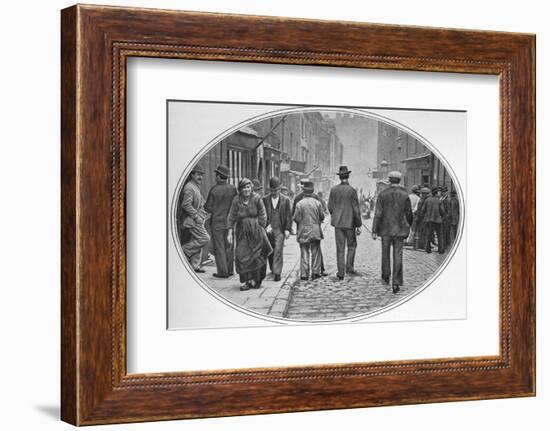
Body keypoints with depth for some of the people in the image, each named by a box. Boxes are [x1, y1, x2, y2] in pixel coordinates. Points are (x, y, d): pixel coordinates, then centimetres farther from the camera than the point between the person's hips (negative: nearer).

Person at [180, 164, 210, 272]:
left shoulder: (196, 187, 19)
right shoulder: (189, 187, -14)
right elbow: (186, 205, -23)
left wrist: (202, 216, 17)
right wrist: (196, 216, -21)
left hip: (197, 220, 10)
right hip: (192, 221, -10)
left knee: (196, 242, 9)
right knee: (204, 239, -13)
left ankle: (194, 266, 12)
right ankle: (185, 250, -3)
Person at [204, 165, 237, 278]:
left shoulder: (214, 190, -14)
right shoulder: (233, 189, -4)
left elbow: (208, 208, -8)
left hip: (217, 222, -4)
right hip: (229, 221, 4)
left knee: (219, 247, 3)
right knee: (228, 246, 14)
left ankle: (222, 272, 3)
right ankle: (230, 270, 18)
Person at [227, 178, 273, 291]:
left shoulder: (256, 198, -6)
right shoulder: (236, 200, -2)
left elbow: (262, 215, -2)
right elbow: (231, 217, -1)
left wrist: (260, 229, -6)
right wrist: (230, 232, -7)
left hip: (255, 230, -2)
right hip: (242, 231, 2)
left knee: (254, 255, 3)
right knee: (242, 255, -3)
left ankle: (254, 280, 16)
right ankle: (248, 280, 4)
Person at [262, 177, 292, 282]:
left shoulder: (285, 200, 1)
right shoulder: (265, 200, 4)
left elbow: (288, 216, 3)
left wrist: (288, 229, -4)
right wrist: (265, 226, -8)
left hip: (280, 230, -2)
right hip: (268, 229, 2)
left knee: (278, 250, -11)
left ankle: (277, 273, -12)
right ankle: (273, 269, 30)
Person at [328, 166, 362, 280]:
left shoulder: (333, 190, -2)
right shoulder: (352, 191, -10)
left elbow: (330, 207, 3)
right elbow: (356, 209, -9)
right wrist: (358, 225, -2)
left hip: (338, 223, 2)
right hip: (350, 222, -2)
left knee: (340, 248, 6)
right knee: (352, 245, 17)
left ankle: (341, 272, 4)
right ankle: (349, 266, 9)